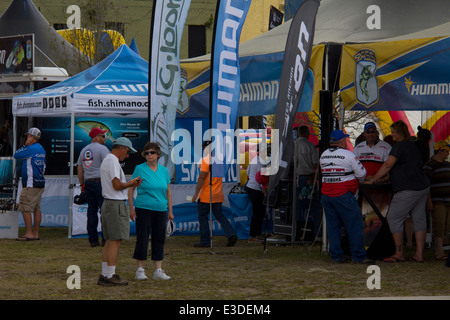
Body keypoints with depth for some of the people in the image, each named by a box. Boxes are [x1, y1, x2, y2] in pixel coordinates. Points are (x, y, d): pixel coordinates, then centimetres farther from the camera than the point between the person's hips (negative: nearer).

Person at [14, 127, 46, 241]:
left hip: (31, 184, -10)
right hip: (40, 183, 10)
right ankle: (36, 233, 10)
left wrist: (25, 146, 4)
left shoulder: (31, 148, -14)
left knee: (25, 208, -8)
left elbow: (16, 155, -6)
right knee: (36, 209, 9)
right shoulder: (41, 149, 15)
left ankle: (29, 233, -10)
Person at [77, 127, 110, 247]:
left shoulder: (84, 150, 16)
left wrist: (82, 184, 23)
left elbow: (79, 169, 19)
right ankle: (106, 239, -9)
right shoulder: (102, 149, -7)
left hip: (88, 182, 7)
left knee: (92, 211, 8)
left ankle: (93, 239, 7)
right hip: (100, 182, -7)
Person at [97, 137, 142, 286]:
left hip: (107, 203, 10)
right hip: (116, 205, -10)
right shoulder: (113, 161, -13)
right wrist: (130, 183, -3)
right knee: (116, 240, -8)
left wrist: (129, 183, 11)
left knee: (109, 240, 11)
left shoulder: (106, 161, 20)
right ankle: (110, 276, -9)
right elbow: (117, 185, -19)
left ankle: (105, 275, 11)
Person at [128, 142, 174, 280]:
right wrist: (131, 209, -6)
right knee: (142, 238, -4)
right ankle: (140, 270, 3)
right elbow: (131, 189, 0)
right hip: (144, 209, -4)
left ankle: (158, 271, 9)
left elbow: (168, 191, 15)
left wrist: (170, 211, 12)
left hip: (161, 210, 4)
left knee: (159, 239, 5)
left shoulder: (164, 170, 10)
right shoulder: (139, 169, -2)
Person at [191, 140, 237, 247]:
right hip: (218, 195, 7)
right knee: (219, 216, 13)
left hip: (206, 195, -7)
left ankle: (205, 241, 6)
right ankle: (231, 234, -4)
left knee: (203, 217, 5)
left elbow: (202, 178, -17)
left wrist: (196, 193, -13)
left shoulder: (207, 159, -14)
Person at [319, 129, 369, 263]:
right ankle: (358, 256, -1)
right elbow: (361, 173, -7)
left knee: (333, 226, 11)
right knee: (354, 225, -1)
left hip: (326, 195, 6)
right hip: (343, 195, -6)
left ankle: (336, 256, 10)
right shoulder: (348, 155, -9)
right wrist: (358, 182, 17)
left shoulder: (323, 156, 10)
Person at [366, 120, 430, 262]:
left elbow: (388, 165, -15)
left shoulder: (399, 146, -10)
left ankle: (399, 254, -1)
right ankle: (419, 254, 7)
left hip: (408, 190, -9)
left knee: (394, 218, -2)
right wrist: (378, 178, 24)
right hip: (422, 187, 9)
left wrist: (373, 180, -8)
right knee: (419, 219, 8)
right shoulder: (412, 146, 20)